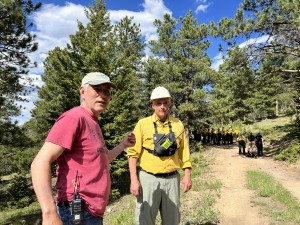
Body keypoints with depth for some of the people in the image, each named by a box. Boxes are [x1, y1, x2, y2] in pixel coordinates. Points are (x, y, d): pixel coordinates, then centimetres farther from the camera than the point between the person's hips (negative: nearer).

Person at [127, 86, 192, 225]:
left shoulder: (177, 124, 4)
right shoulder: (143, 124, -5)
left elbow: (184, 151, 7)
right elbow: (133, 153, -7)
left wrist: (187, 175, 2)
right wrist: (134, 180, -12)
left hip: (172, 179, 3)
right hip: (148, 178, -2)